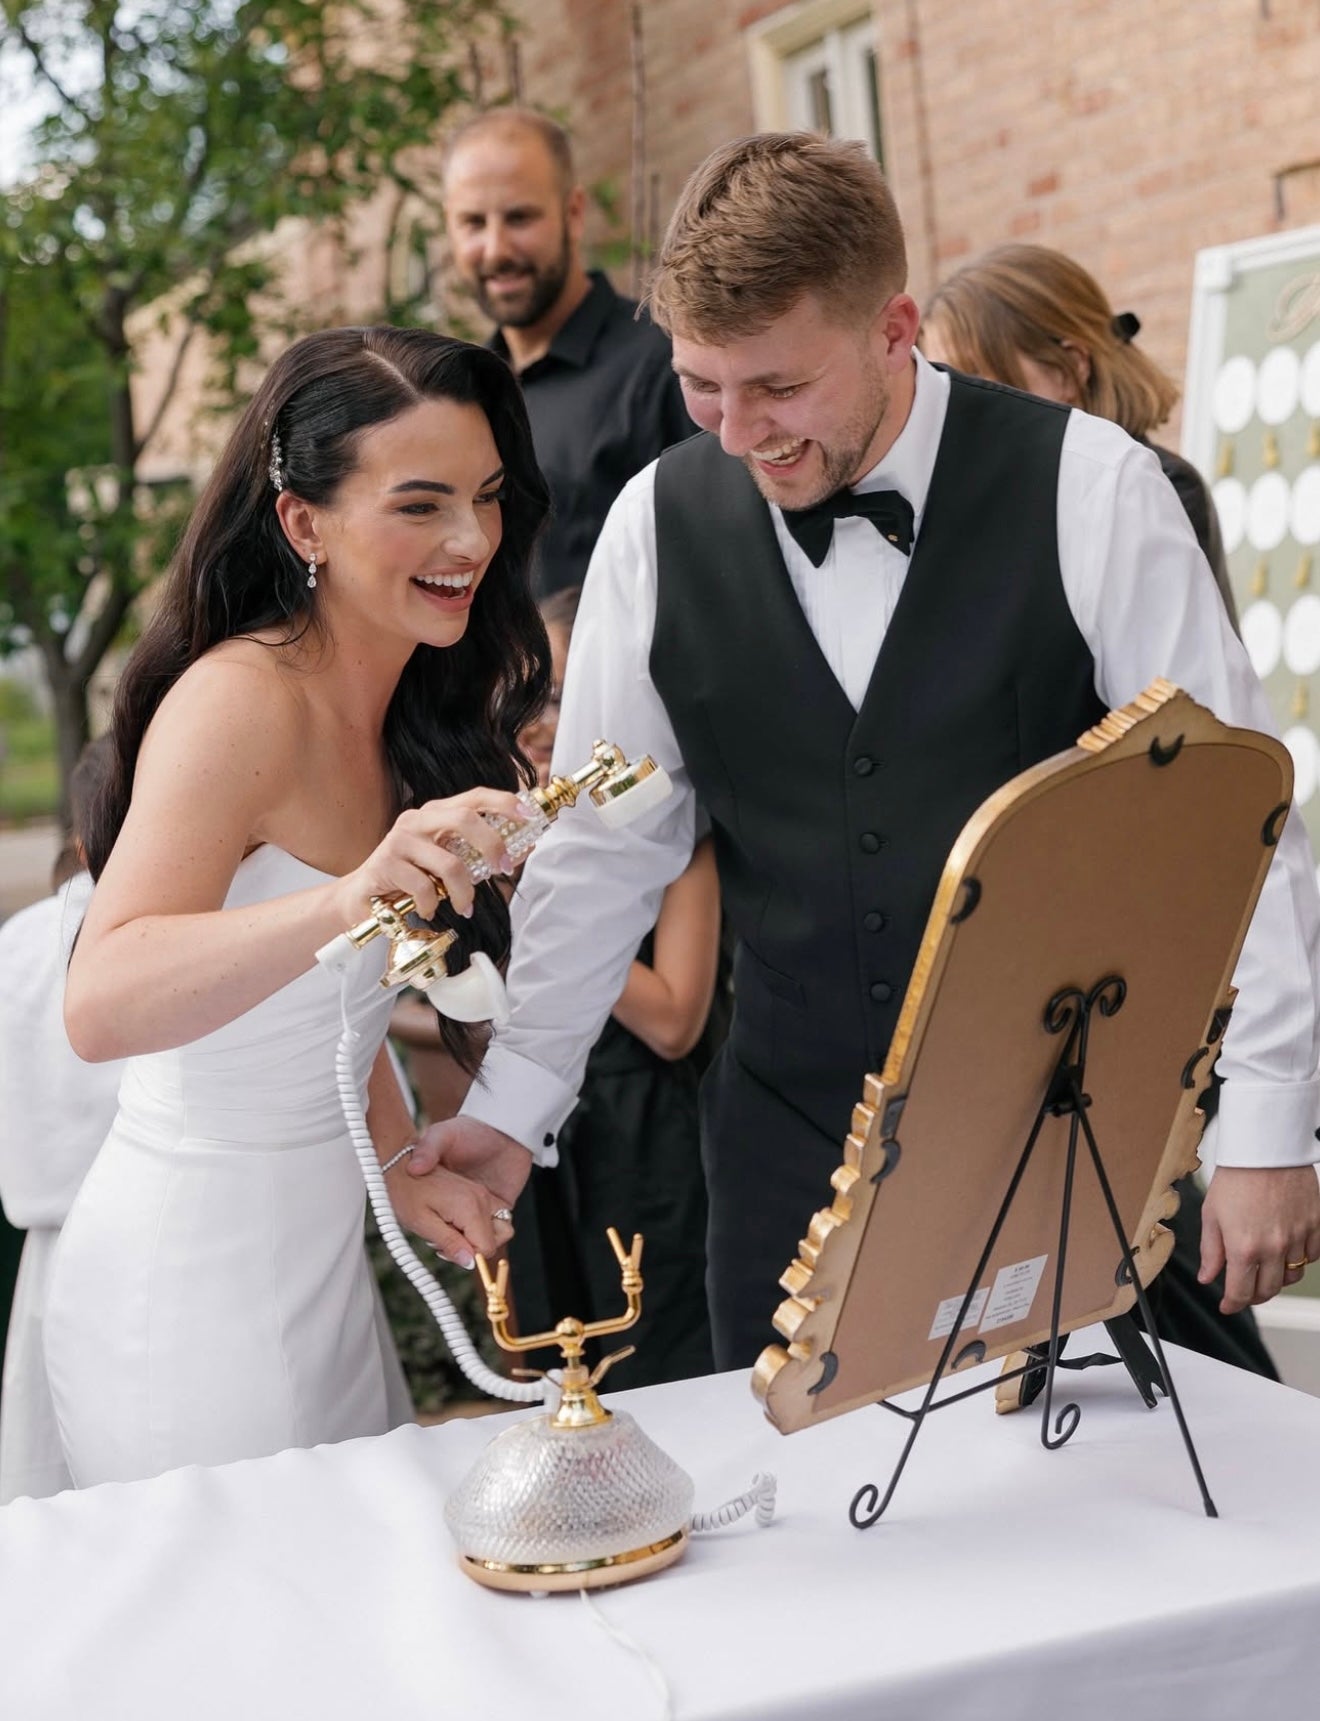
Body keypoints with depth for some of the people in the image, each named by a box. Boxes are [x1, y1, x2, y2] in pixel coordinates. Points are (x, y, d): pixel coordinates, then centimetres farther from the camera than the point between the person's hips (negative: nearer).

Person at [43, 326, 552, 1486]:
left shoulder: (409, 711, 5)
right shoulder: (241, 698, -20)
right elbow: (101, 1005, -34)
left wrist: (401, 1171, 2)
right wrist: (352, 899, -47)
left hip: (317, 1251, 8)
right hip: (193, 1277, -8)